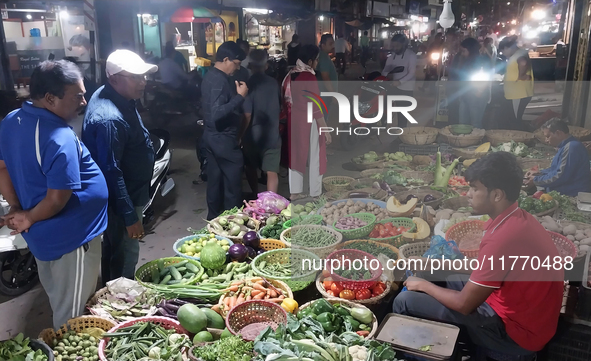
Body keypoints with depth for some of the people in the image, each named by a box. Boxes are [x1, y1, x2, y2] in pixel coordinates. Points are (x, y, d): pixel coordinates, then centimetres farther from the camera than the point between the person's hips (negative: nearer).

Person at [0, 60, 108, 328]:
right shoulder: (60, 139, -29)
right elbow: (57, 200, -28)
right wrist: (28, 219, -11)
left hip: (42, 236, 10)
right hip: (70, 236, -10)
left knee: (56, 302, 30)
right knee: (73, 315, 10)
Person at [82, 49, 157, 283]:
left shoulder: (116, 97, 2)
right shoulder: (109, 119, -32)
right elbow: (111, 172, -31)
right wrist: (130, 216, -26)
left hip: (129, 193, 11)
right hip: (122, 200, -11)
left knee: (114, 250, 26)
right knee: (125, 257, 6)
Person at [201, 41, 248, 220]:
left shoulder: (210, 76, 11)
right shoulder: (220, 80, -20)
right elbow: (217, 114, -30)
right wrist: (240, 97, -28)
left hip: (212, 137, 10)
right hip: (224, 139, -10)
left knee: (215, 179, 16)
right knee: (233, 182, -1)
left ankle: (214, 217, 26)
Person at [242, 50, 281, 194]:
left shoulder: (248, 85, -12)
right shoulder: (274, 83, 1)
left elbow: (247, 115, -17)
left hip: (253, 135, -2)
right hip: (272, 134, 2)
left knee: (251, 168, 20)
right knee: (272, 172, 0)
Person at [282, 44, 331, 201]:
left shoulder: (290, 75, 4)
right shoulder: (309, 77, -19)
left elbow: (286, 101, 9)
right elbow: (315, 108, -19)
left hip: (293, 120, 7)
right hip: (309, 121, -7)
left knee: (296, 154, 15)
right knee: (314, 158, 6)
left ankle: (295, 191, 21)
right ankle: (315, 194, 15)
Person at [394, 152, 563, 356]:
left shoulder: (504, 237, -30)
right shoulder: (518, 219, 0)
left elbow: (464, 304, -22)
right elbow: (483, 267, 14)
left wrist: (424, 285, -5)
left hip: (515, 332, -9)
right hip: (528, 317, 9)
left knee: (405, 301, -10)